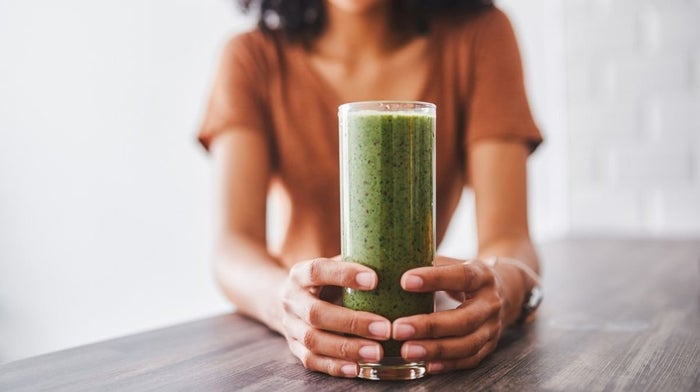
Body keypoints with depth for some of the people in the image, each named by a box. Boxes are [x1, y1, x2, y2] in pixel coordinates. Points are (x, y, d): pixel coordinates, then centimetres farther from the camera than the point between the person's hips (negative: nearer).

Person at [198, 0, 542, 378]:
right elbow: (231, 246, -17)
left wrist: (506, 287, -36)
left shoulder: (479, 37, -6)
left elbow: (508, 235, -15)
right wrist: (285, 298, -38)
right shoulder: (254, 58, -6)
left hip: (425, 343, 0)